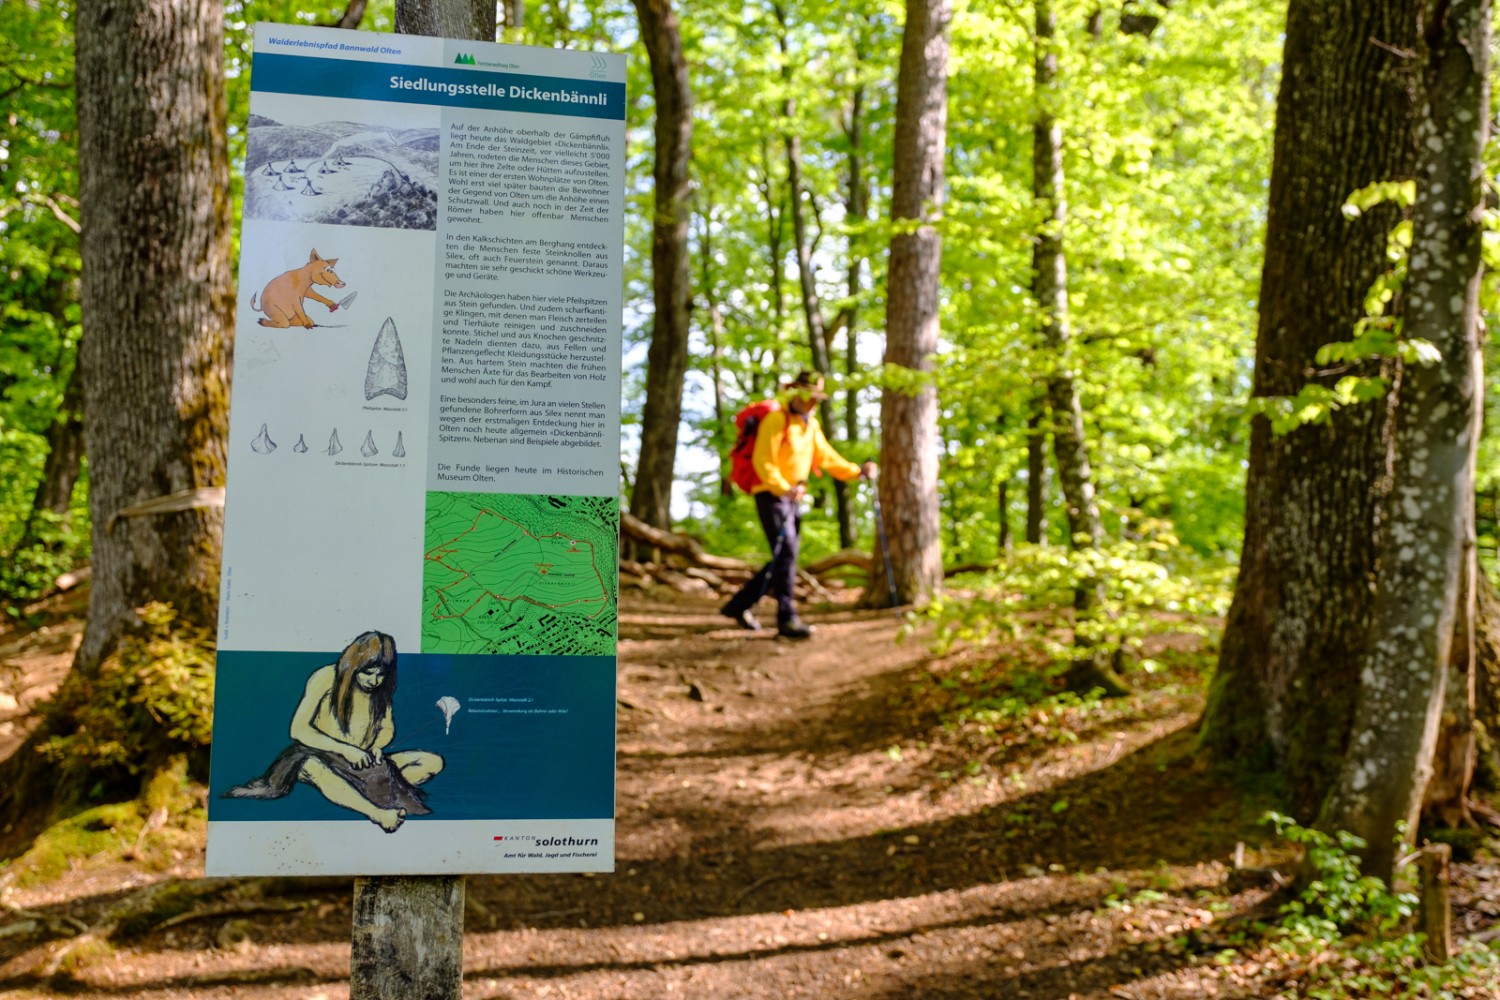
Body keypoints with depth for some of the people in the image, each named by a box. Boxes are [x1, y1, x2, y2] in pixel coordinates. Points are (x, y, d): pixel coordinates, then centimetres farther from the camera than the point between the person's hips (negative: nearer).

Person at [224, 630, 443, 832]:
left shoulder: (381, 688, 3)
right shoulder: (327, 678, -11)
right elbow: (298, 730, -14)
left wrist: (376, 746, -10)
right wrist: (345, 749, -24)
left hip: (364, 764, 5)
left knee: (433, 762, -14)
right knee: (312, 766, -43)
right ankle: (378, 814, -60)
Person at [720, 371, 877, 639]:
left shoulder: (811, 425, 15)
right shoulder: (776, 419, -11)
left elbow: (828, 458, 13)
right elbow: (762, 461, -17)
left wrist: (858, 471, -1)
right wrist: (784, 488, -31)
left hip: (793, 498, 9)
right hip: (771, 495, -9)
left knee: (786, 558, 10)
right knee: (786, 553, -16)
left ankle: (739, 605, 21)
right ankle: (787, 619, -15)